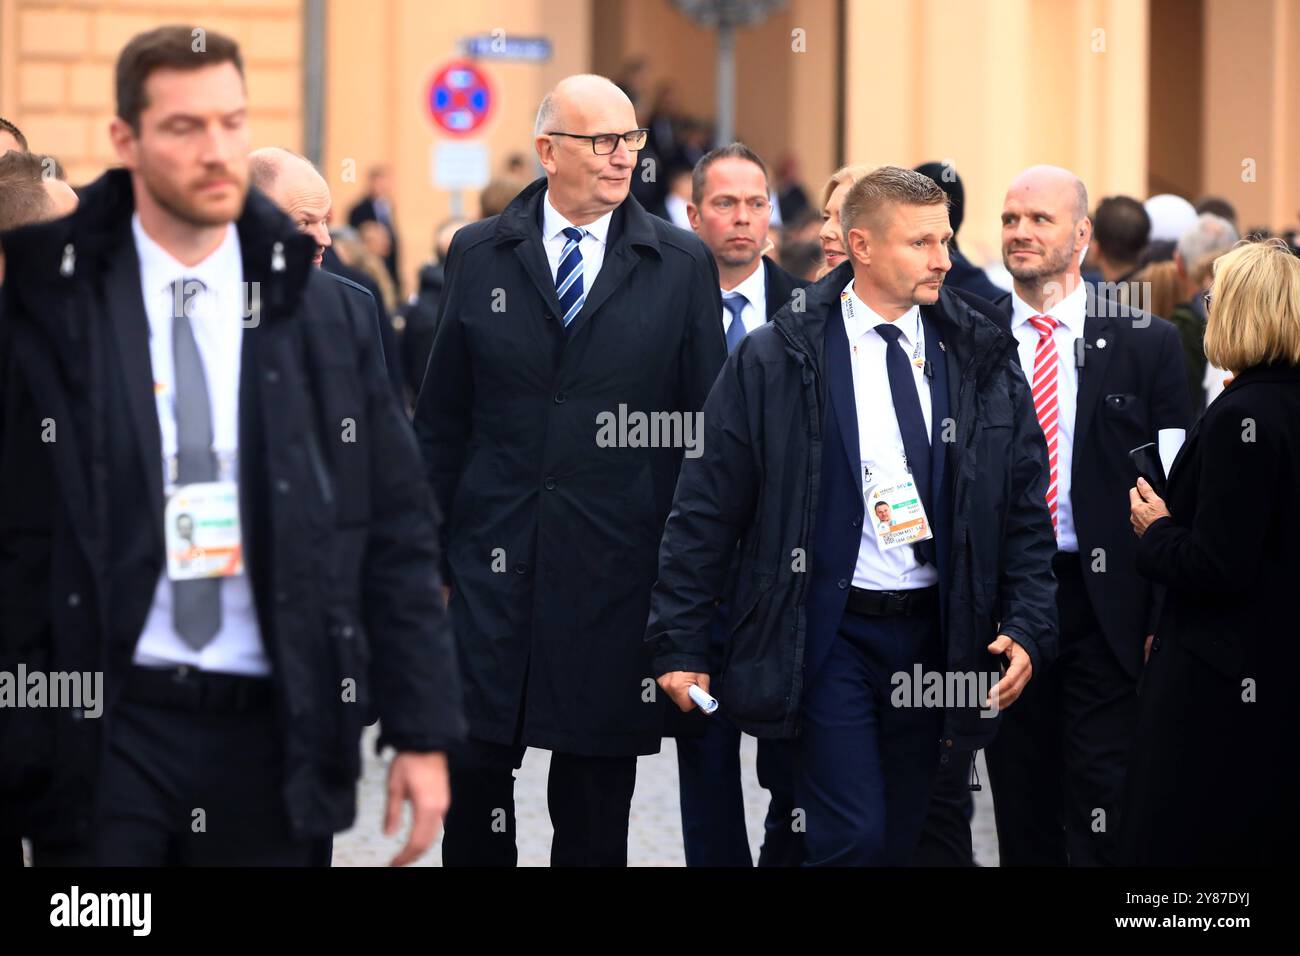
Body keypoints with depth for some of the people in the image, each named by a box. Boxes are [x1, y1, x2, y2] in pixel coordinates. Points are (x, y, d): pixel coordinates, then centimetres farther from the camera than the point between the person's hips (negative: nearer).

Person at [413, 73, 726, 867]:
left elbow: (705, 428, 5)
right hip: (492, 562, 1)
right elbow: (442, 420, 8)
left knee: (597, 790, 6)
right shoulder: (478, 254, 6)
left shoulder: (682, 264, 3)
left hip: (615, 563, -1)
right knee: (473, 769, 2)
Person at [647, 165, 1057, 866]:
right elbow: (706, 512, -3)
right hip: (828, 632, -4)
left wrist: (1026, 629, -3)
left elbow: (1025, 511, 9)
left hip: (934, 636, 4)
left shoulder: (981, 361, 5)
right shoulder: (773, 361, -4)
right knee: (852, 838, -14)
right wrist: (680, 645, -6)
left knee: (901, 839, 9)